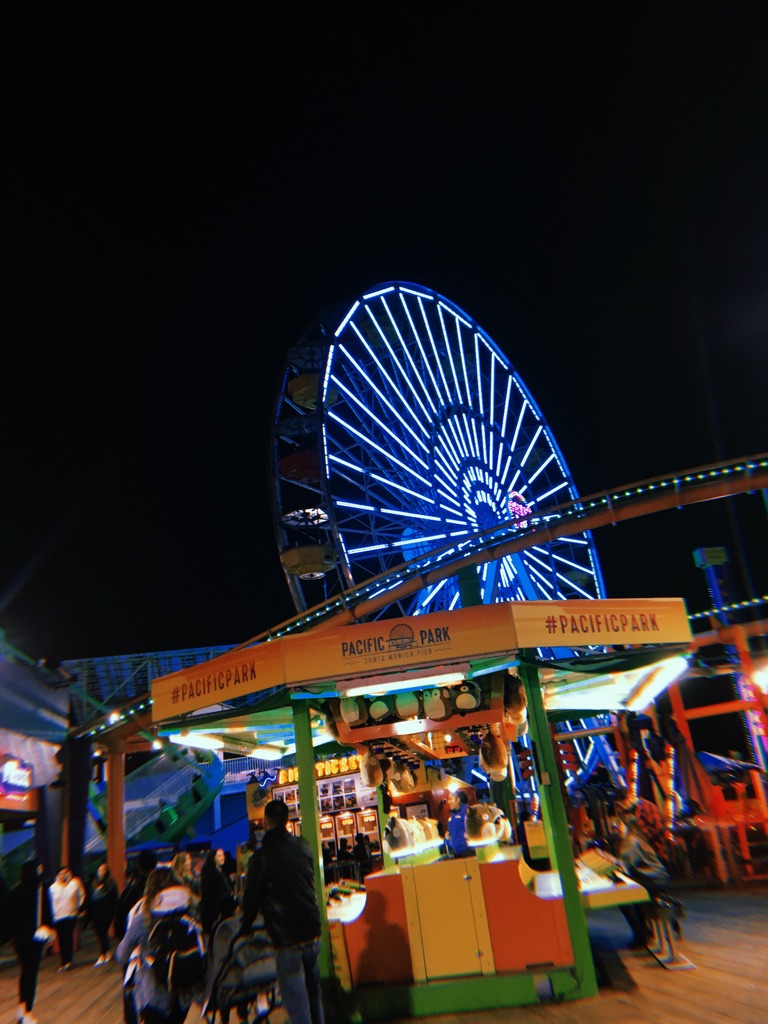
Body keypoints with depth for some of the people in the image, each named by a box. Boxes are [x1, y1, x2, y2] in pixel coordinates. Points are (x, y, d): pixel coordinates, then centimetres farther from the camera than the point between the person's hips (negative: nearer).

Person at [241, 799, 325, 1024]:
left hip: (286, 938, -5)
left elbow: (251, 897, -6)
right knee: (313, 991, 23)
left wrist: (245, 927, 9)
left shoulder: (262, 856, -16)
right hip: (312, 932, 5)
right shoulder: (303, 846, -1)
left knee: (296, 1002, 5)